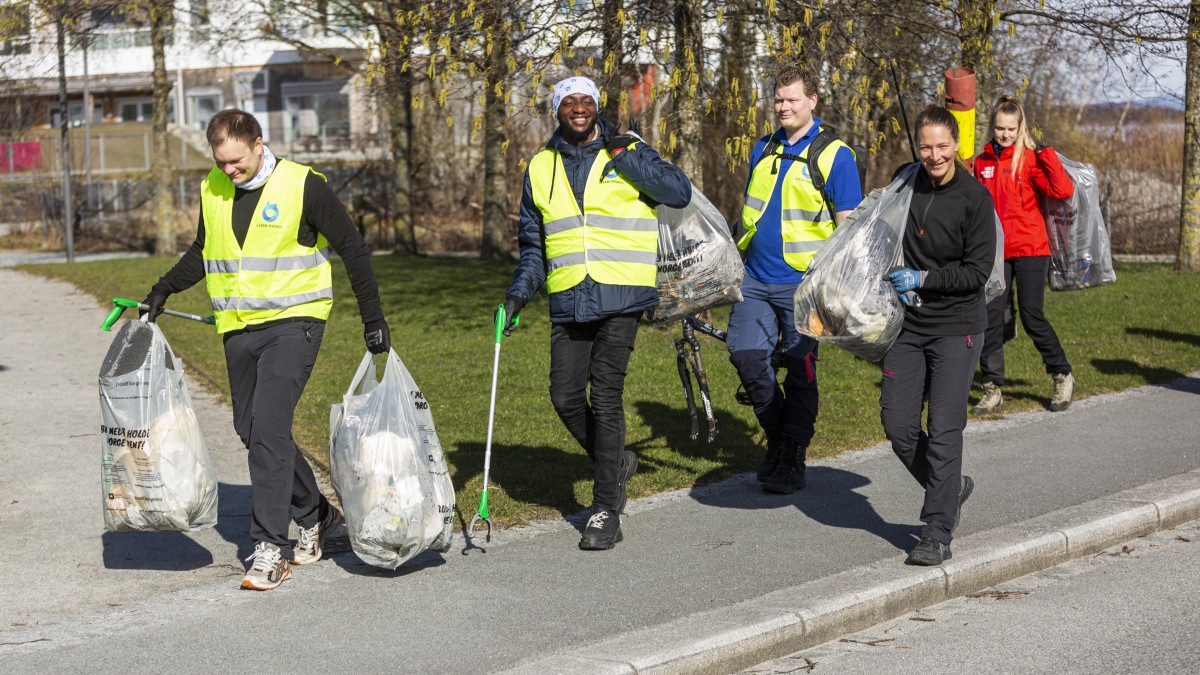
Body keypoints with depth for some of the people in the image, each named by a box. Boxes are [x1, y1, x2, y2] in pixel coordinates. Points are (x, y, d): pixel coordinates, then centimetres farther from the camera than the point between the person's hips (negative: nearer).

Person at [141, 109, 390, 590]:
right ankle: (315, 514, 30)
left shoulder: (303, 186, -9)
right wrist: (163, 290, 11)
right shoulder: (212, 190, 7)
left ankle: (271, 548, -13)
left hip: (293, 321, -6)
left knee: (268, 427, -17)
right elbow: (202, 253, 24)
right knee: (251, 430, 9)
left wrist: (373, 317, -2)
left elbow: (352, 249, -2)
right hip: (238, 329, 6)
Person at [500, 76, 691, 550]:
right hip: (568, 299, 4)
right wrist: (520, 291, 6)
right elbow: (533, 242, 20)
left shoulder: (626, 152, 4)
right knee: (566, 398, 2)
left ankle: (606, 511, -4)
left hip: (620, 296, -4)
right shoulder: (541, 168, 13)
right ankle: (616, 463, 30)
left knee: (606, 395, -10)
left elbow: (680, 192, -8)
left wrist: (625, 156, -12)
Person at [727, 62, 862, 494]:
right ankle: (776, 434, 15)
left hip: (802, 282, -5)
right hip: (755, 279, 5)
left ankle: (792, 459, 12)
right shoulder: (764, 149, 14)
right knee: (745, 353, -7)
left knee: (800, 368, 1)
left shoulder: (834, 155, -4)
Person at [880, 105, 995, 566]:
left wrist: (922, 279, -16)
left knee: (944, 431, -7)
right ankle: (951, 488, 29)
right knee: (898, 427, 4)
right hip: (908, 325, 5)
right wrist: (893, 280, 5)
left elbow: (978, 271, -12)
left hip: (957, 327, -5)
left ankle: (937, 534, 0)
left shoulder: (974, 198, -11)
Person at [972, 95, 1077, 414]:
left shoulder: (1030, 159, -3)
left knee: (1032, 316, -4)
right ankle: (992, 390, 7)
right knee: (990, 317, -1)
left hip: (1030, 250, -4)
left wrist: (1047, 154, -20)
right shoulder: (982, 162, 10)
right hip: (995, 253, 4)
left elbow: (1064, 190, -17)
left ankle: (1062, 377, 15)